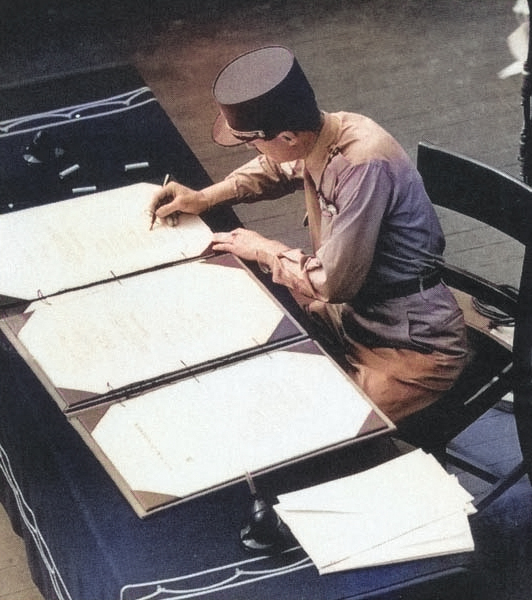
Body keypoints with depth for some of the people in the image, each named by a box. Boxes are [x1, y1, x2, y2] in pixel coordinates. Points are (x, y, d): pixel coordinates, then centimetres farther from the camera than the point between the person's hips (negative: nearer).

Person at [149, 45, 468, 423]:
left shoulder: (363, 165, -29)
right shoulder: (322, 133, -4)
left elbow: (333, 282, -25)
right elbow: (276, 169, 21)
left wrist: (264, 251, -9)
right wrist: (205, 197, 10)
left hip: (414, 349, -9)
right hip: (355, 312, 9)